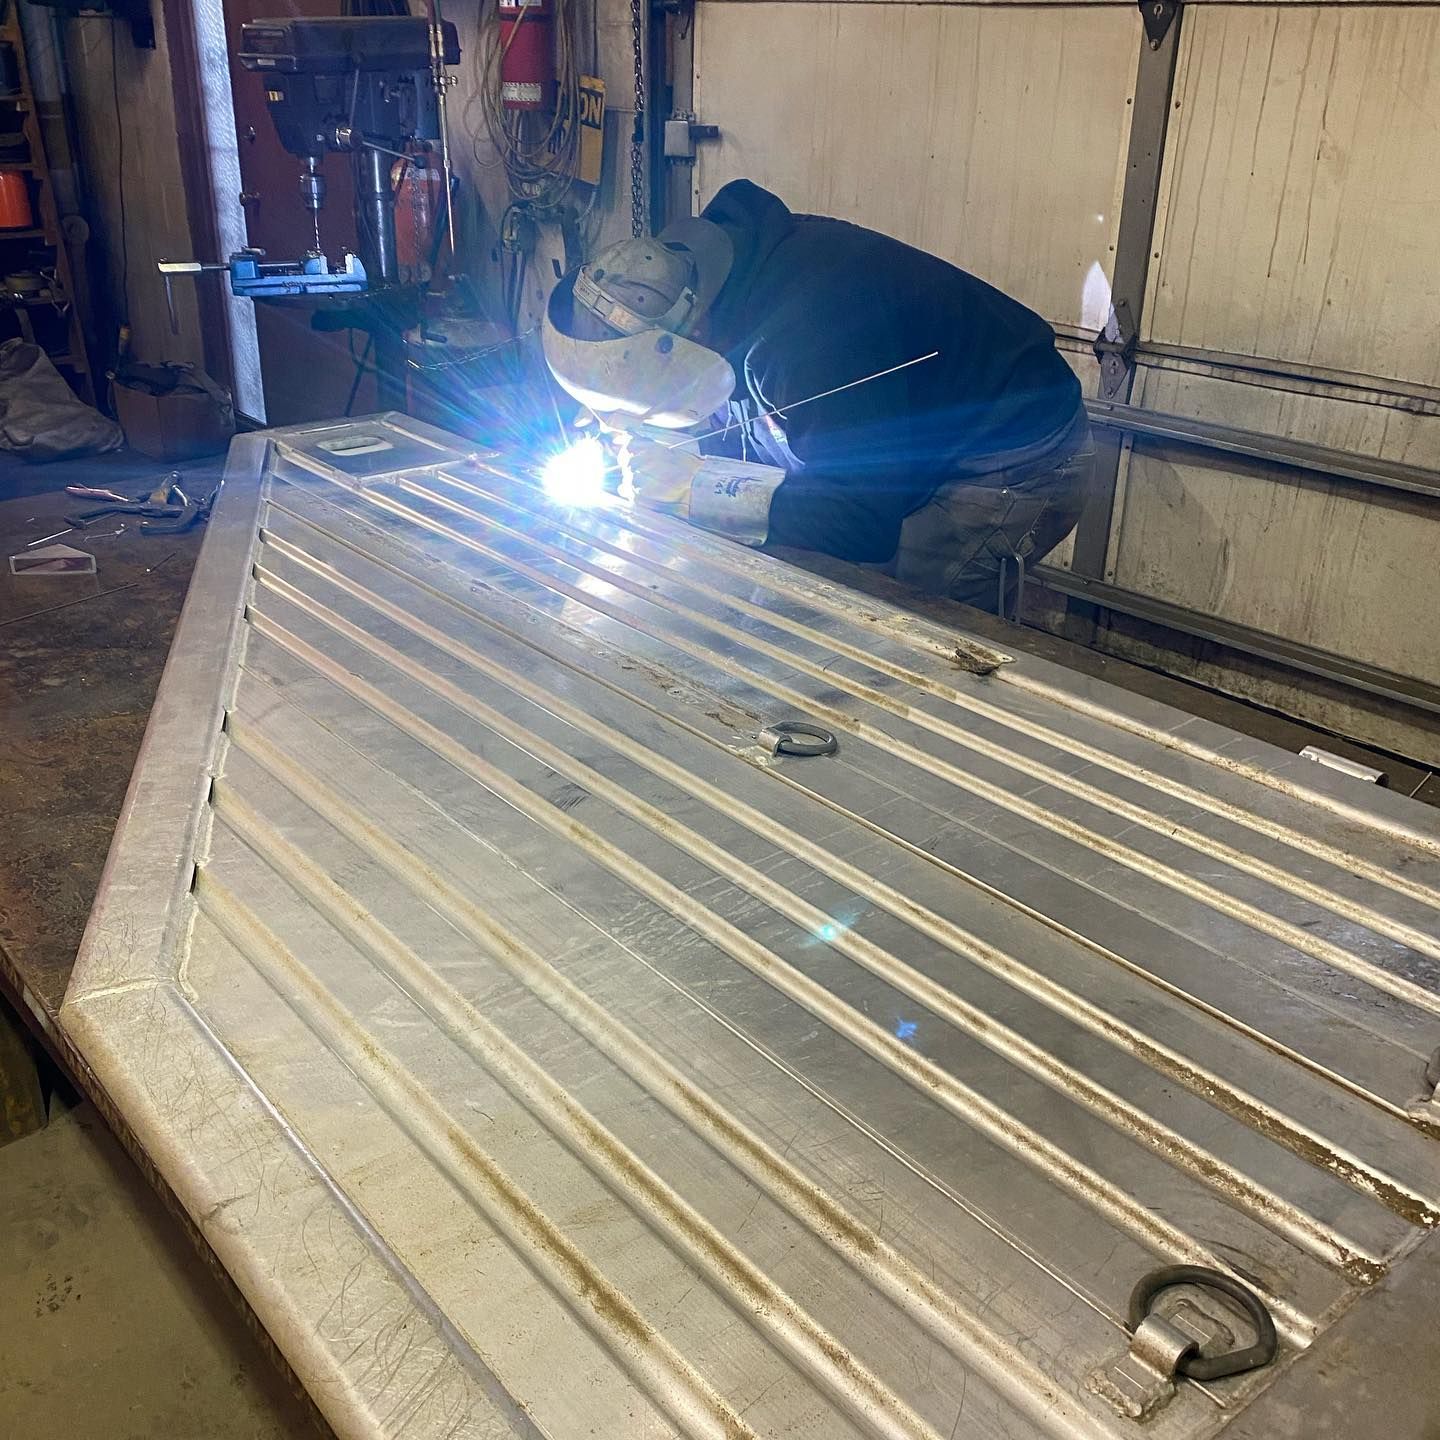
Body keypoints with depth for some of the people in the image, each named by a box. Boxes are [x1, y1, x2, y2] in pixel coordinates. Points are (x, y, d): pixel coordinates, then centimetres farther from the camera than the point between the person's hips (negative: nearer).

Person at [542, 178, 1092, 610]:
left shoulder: (807, 336, -35)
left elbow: (865, 525, -32)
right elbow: (744, 425, 10)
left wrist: (692, 486, -28)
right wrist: (660, 450, -9)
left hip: (1018, 460, -8)